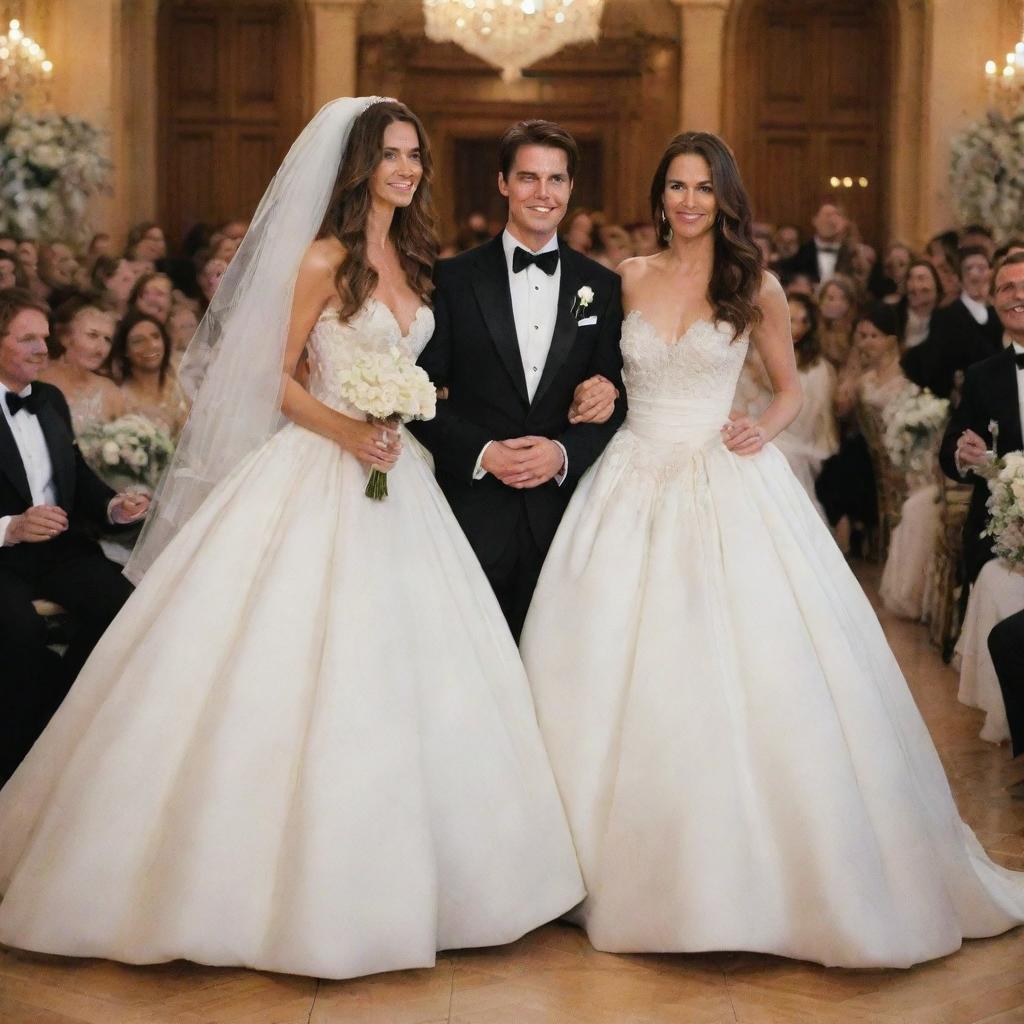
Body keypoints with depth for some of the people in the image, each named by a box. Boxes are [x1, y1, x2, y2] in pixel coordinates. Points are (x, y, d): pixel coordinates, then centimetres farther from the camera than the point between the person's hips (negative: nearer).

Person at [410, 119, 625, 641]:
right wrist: (482, 453, -13)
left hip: (563, 510, 2)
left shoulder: (603, 287, 9)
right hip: (474, 513, -1)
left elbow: (616, 401, 7)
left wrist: (564, 453, -10)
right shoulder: (453, 279, 3)